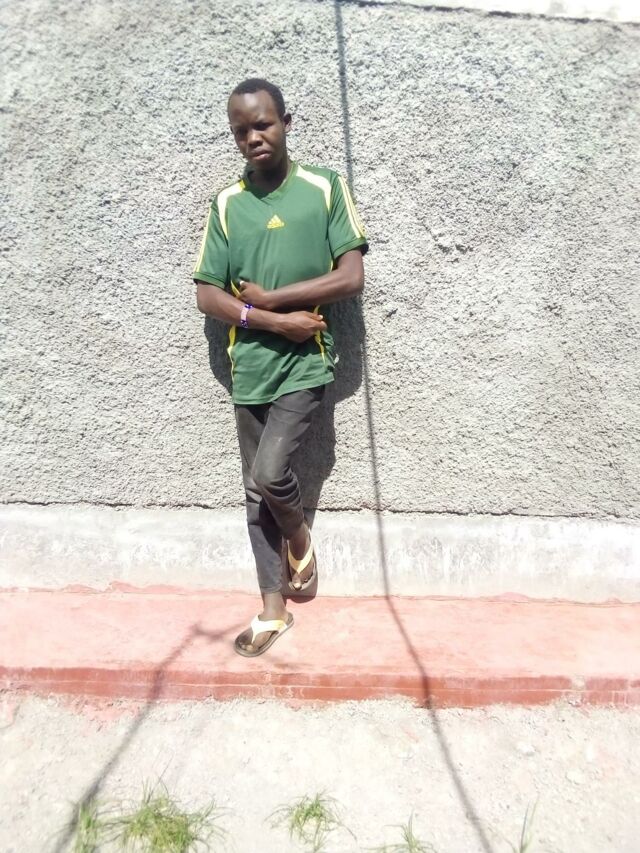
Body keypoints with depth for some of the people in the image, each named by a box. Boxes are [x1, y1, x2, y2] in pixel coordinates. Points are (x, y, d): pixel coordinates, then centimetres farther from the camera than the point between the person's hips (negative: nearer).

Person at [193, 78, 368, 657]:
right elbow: (207, 296, 2)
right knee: (257, 491, 9)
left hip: (304, 363, -3)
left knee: (269, 474, -17)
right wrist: (276, 321, -12)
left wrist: (267, 298, -10)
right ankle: (273, 610, 24)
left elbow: (352, 278, -9)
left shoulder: (326, 189, -1)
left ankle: (301, 540, 20)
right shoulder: (226, 204, 6)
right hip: (249, 367, 4)